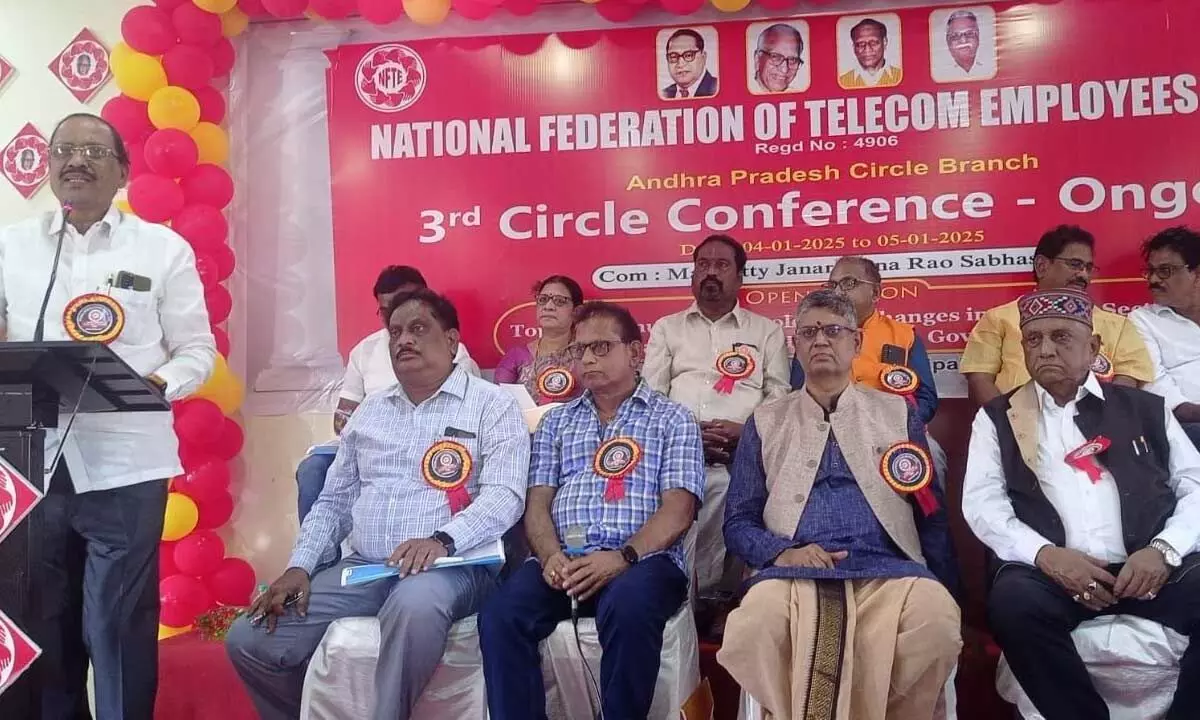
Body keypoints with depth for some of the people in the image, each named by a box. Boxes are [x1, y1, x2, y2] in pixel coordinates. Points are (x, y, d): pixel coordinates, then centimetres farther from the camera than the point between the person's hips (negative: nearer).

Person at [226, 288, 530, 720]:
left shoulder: (491, 405, 2)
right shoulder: (368, 413, 19)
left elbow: (504, 495, -11)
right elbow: (333, 501, 20)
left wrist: (442, 539, -28)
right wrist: (300, 566, 3)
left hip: (450, 566, -5)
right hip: (362, 568, 6)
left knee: (416, 602, -40)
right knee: (249, 640, -8)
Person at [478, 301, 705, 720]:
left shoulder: (672, 419, 10)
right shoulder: (556, 421, 22)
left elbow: (678, 510, -2)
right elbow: (538, 502, 12)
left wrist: (623, 556, -18)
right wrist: (551, 555, -10)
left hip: (642, 560, -2)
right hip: (562, 560, 3)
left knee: (628, 609, -37)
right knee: (501, 616, -27)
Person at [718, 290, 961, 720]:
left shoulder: (898, 413, 19)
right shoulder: (765, 422, 17)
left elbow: (931, 512, 17)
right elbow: (738, 523, 13)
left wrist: (943, 594, 6)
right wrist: (782, 552, -8)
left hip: (886, 570, 1)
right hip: (792, 574, -1)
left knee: (937, 622, -32)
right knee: (749, 632, -34)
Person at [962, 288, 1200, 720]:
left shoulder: (1146, 409, 19)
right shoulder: (998, 418, 15)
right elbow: (982, 502, 4)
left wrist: (1164, 549, -9)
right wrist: (1045, 553, -14)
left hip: (1150, 567, 2)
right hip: (1051, 570, -1)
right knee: (1013, 601, -33)